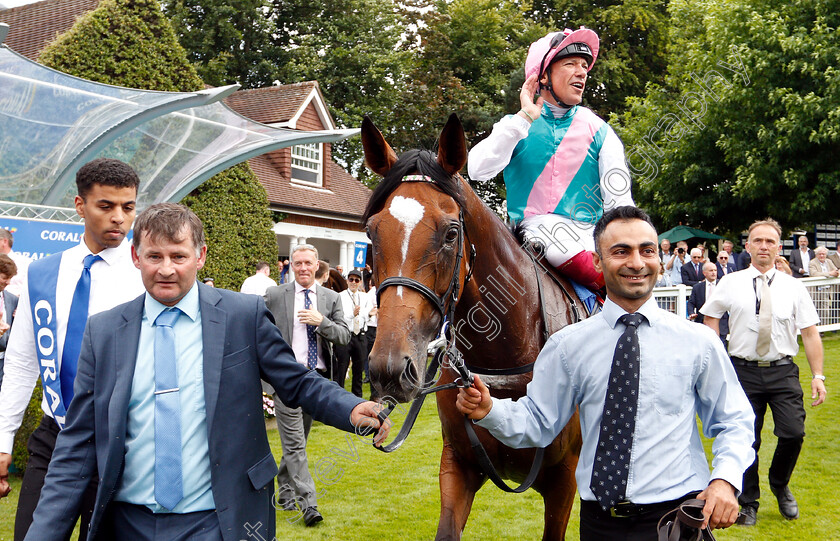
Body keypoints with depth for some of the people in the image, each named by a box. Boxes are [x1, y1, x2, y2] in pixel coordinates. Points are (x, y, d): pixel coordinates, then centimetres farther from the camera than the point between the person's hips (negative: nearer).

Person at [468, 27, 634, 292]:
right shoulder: (515, 126, 10)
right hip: (531, 231, -2)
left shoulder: (599, 131, 11)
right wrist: (524, 118, -10)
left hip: (587, 235, 2)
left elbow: (619, 201, 3)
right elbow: (478, 171, -9)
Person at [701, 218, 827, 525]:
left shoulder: (793, 287, 4)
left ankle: (780, 485, 19)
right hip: (744, 371, 0)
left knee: (794, 433, -11)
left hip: (783, 371, 0)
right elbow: (710, 319, 12)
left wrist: (818, 376, -3)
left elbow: (810, 333, 3)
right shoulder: (731, 283, 3)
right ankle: (748, 502, 23)